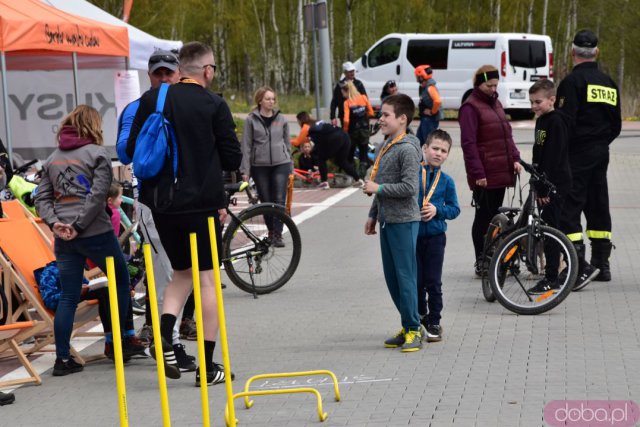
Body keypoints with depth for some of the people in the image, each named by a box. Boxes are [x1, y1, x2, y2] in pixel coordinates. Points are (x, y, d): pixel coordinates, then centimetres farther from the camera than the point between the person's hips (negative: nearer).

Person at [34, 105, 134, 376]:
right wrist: (78, 225, -13)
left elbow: (42, 198, 6)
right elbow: (98, 194, -15)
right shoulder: (97, 153, -4)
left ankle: (62, 358, 4)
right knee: (121, 281, 15)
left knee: (68, 297, 7)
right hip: (96, 233, -5)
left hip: (63, 238, 5)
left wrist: (55, 223, -5)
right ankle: (119, 341, 20)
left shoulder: (52, 158, 13)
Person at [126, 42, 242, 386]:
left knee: (181, 272, 20)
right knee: (208, 278, 4)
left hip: (161, 201, 4)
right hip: (203, 202, -4)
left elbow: (131, 149, 4)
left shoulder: (151, 99, 2)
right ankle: (208, 366, 4)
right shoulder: (215, 105, -8)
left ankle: (164, 331, -6)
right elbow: (232, 159, -5)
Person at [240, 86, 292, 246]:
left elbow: (287, 143, 13)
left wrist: (290, 167, 12)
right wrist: (245, 170, -5)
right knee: (266, 201, 6)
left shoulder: (281, 119, 7)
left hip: (280, 164, 1)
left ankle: (278, 234, -7)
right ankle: (271, 232, 21)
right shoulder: (252, 120, 0)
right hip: (260, 165, -1)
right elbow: (246, 145, 0)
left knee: (279, 200, -8)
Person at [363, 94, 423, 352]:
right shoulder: (386, 146, 14)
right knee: (391, 277, 13)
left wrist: (378, 188, -16)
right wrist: (373, 215, 22)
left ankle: (413, 330, 2)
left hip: (404, 222, -10)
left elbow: (409, 187, -22)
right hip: (386, 221, 10)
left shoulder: (407, 149, -15)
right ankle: (408, 326, 21)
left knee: (405, 276, -5)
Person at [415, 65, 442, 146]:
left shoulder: (430, 88, -19)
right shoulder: (424, 88, 12)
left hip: (430, 119, -10)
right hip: (425, 119, 10)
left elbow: (438, 101, -34)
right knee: (418, 141, 15)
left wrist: (432, 112, -21)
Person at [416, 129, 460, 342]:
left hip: (435, 236, 0)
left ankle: (434, 323, 13)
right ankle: (421, 315, 27)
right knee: (416, 281, 9)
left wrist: (437, 209, -13)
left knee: (433, 283, 3)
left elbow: (455, 209, 3)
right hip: (413, 234, 0)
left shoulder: (446, 181, 0)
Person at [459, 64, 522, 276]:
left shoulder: (496, 104, 17)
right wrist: (478, 173, -18)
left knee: (495, 216, 12)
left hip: (501, 171, 8)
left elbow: (507, 134, 21)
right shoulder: (470, 107, -9)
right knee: (484, 217, -3)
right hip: (484, 175, -8)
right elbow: (469, 143, -14)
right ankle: (481, 263, 5)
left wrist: (515, 158, 8)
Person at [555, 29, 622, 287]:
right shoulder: (609, 83, 13)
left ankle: (580, 265, -20)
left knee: (569, 208, -10)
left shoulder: (573, 81, -12)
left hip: (577, 154, -8)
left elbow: (565, 121, -19)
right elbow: (616, 125, 17)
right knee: (598, 206, 15)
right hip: (601, 154, 8)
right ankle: (602, 264, 21)